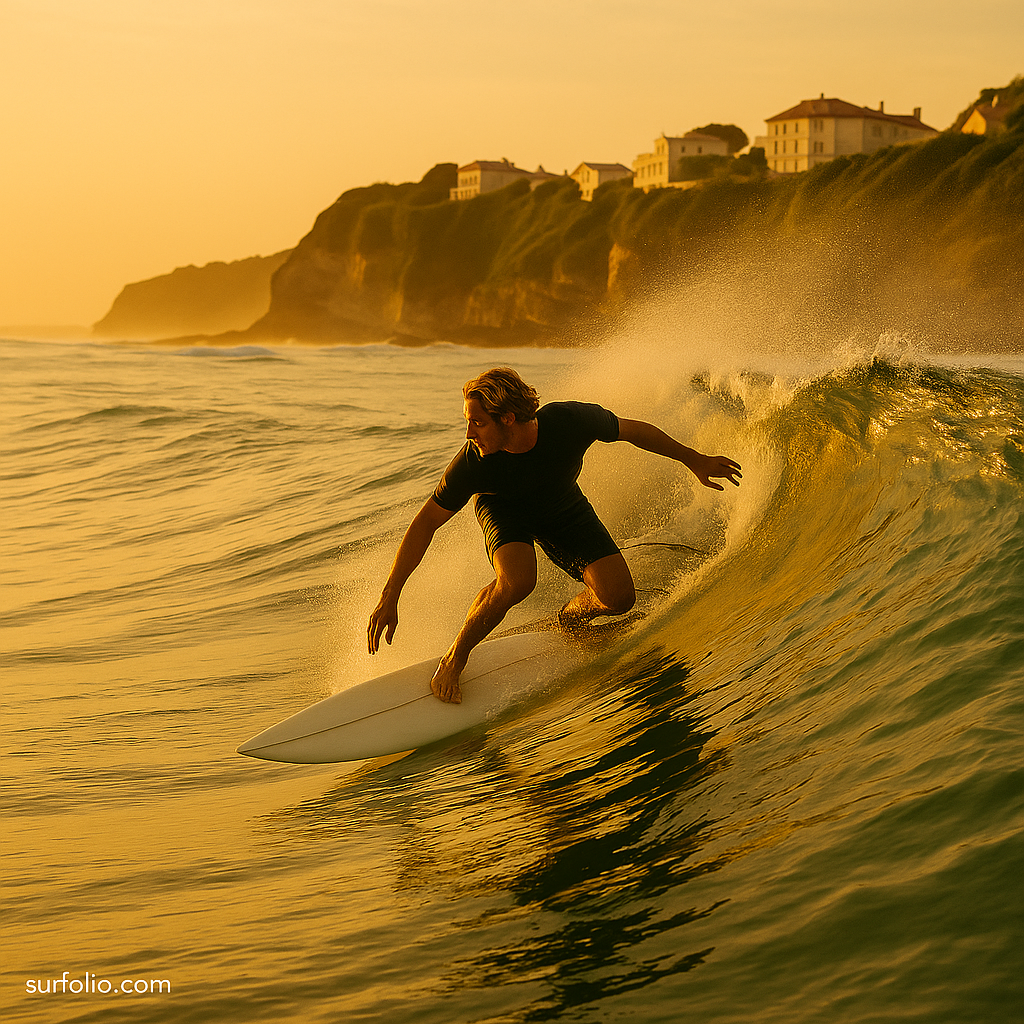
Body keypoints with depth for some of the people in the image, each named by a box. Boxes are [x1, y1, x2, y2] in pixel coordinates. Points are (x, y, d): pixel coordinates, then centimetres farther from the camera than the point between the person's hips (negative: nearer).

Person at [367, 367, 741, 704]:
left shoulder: (570, 420, -36)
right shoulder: (472, 462, -35)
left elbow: (633, 430, -16)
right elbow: (426, 523, -24)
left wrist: (694, 460, -4)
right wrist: (389, 597, -25)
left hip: (562, 507, 2)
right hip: (503, 508, -2)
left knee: (618, 597, -14)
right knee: (517, 580, -34)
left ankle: (573, 614, 22)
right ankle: (454, 659, -11)